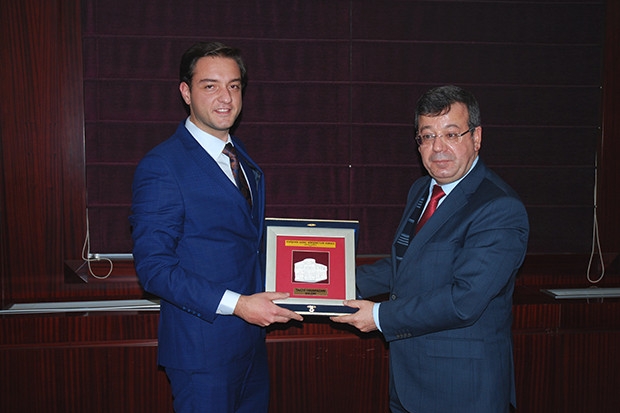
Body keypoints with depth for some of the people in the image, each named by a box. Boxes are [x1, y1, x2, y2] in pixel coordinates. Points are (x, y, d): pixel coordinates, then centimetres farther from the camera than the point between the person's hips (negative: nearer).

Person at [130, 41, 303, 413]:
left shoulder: (245, 160, 11)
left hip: (252, 341, 8)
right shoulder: (162, 166, -15)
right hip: (203, 347, -7)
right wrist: (237, 305, -23)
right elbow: (154, 268, -19)